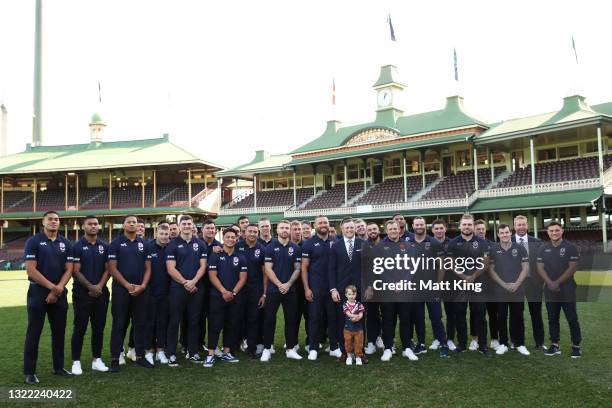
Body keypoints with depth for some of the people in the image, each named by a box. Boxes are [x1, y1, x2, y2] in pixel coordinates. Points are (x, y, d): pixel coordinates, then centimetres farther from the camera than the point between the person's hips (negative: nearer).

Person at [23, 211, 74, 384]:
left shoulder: (66, 244, 8)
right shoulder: (33, 241, -4)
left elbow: (69, 269, 4)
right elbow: (31, 270, -12)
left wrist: (58, 289, -10)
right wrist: (52, 287, -14)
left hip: (60, 294, 4)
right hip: (38, 292, -4)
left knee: (59, 331, 9)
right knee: (33, 333, 0)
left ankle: (58, 366, 21)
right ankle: (29, 371, 8)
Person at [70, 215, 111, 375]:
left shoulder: (104, 247, 8)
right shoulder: (77, 246, -3)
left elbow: (108, 269, 5)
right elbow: (75, 271, -7)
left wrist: (99, 286, -9)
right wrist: (90, 287, -13)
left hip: (101, 293, 4)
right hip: (82, 293, -3)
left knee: (99, 327, 8)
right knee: (80, 327, 1)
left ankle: (96, 359, 17)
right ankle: (76, 361, 9)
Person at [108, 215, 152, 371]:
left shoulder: (144, 244, 10)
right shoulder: (116, 244, 1)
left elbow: (148, 267, 8)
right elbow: (112, 268, -5)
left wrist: (143, 286, -6)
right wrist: (127, 285, -12)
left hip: (141, 291, 3)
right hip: (121, 290, -3)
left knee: (140, 324, 7)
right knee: (119, 325, 1)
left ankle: (140, 356, 16)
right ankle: (115, 358, 8)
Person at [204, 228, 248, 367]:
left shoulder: (241, 258, 8)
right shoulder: (215, 256, 0)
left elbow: (242, 278, 3)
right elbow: (212, 276, -6)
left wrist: (233, 292, -10)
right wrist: (224, 291, -16)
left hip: (235, 297, 3)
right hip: (217, 296, -3)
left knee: (232, 325, 8)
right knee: (215, 325, -4)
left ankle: (227, 353, 18)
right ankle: (210, 355, -1)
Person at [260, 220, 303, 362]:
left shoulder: (296, 248, 6)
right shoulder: (270, 247, 0)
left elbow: (297, 269, 5)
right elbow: (268, 269, -5)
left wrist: (288, 284, -9)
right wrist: (279, 284, -13)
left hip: (290, 290, 2)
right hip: (273, 290, -2)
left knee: (291, 319, 6)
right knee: (269, 319, 2)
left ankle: (290, 349, 16)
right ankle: (266, 349, 11)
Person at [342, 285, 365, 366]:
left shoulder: (359, 304, -2)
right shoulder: (345, 304, -4)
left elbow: (361, 314, -9)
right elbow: (348, 313, -17)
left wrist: (356, 318, -29)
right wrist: (356, 316, -33)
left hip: (358, 328, 0)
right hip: (348, 328, 0)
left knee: (358, 343, 4)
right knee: (348, 343, 10)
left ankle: (358, 357, 20)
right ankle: (349, 356, 29)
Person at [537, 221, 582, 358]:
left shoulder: (570, 248, -3)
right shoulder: (543, 248, 8)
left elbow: (572, 268, -9)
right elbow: (540, 268, 3)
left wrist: (558, 282, -13)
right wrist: (550, 283, -11)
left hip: (567, 291, -3)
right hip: (550, 290, 4)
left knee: (572, 319, 1)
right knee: (552, 319, 9)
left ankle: (576, 346, 10)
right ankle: (555, 345, 17)